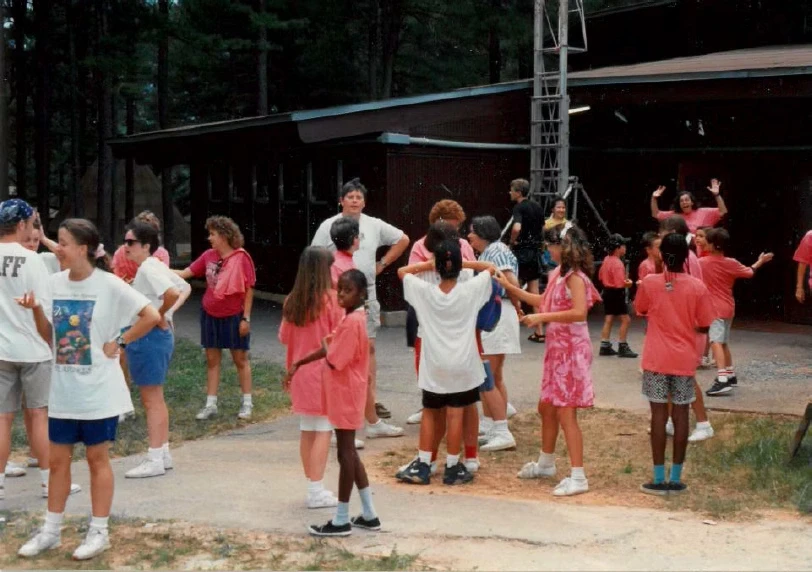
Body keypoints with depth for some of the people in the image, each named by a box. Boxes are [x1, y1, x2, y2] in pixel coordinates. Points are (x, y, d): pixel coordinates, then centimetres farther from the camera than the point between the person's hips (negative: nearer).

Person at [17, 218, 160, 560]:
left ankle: (99, 532, 15)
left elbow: (151, 316, -12)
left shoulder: (109, 285, -13)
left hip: (98, 390, -5)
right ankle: (51, 531, 21)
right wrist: (35, 310, -8)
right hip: (63, 390, 5)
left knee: (97, 458, 5)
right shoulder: (56, 283, 2)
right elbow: (50, 336, 9)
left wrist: (119, 343, -11)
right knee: (57, 459, 10)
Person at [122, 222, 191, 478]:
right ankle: (163, 454, 24)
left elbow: (172, 293, -32)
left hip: (147, 335, -10)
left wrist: (160, 315, -18)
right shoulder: (156, 266, 12)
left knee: (151, 400, -5)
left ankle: (154, 460, 0)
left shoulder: (147, 269, -17)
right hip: (161, 335, 10)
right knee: (155, 399, 17)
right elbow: (185, 288, 20)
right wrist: (170, 312, 9)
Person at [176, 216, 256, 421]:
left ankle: (247, 403, 18)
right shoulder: (208, 256, 0)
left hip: (234, 317, -5)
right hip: (210, 315, 5)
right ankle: (211, 404, 15)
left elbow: (249, 289, -12)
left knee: (240, 359, 7)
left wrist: (246, 318, -12)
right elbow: (186, 273, 3)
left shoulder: (241, 258, -15)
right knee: (212, 360, 9)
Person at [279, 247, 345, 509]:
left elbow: (284, 338, 9)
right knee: (323, 431, -1)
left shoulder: (292, 301, 3)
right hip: (325, 373, -6)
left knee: (306, 430, 11)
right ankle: (317, 490, -2)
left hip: (300, 373, 6)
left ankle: (312, 486, 19)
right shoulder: (331, 299, -13)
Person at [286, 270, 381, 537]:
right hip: (345, 394, 10)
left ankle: (341, 520, 5)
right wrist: (298, 363, 19)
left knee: (345, 453, -3)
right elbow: (331, 349, 20)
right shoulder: (354, 318, 12)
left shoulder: (351, 322, -20)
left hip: (346, 395, -10)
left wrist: (325, 345, -1)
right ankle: (369, 514, 20)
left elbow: (333, 361, -21)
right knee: (349, 452, 15)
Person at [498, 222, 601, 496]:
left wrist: (542, 317, -26)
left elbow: (579, 312, -28)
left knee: (565, 413, -10)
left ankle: (578, 477, -7)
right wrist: (510, 287, 24)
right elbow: (544, 302, 24)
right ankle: (545, 464, 35)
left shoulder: (575, 276, -16)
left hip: (571, 350, -9)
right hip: (556, 349, 9)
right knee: (546, 407, 18)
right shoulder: (558, 273, 12)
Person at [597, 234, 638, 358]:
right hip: (616, 293, -10)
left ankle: (605, 346, 14)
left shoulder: (606, 260, 8)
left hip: (607, 291, 10)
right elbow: (620, 284, -25)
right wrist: (629, 283, -8)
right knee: (626, 319, -4)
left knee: (609, 319, 13)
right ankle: (622, 347, -4)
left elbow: (601, 276, 20)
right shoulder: (617, 264, -21)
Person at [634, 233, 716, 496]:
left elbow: (640, 310, 10)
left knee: (659, 414, 3)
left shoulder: (649, 282, -7)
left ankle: (659, 478, 3)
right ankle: (676, 478, 10)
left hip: (657, 359, 0)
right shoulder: (697, 287, -7)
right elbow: (704, 326, 1)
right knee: (680, 415, 7)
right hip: (684, 361, 0)